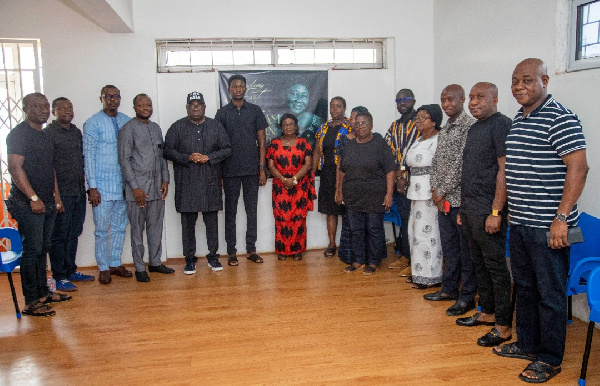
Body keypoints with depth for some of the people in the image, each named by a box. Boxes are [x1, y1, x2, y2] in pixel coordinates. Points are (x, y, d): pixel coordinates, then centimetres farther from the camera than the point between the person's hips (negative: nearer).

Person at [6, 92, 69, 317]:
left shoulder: (44, 136, 17)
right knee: (32, 250, -5)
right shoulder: (18, 134, -9)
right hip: (28, 204, -8)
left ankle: (43, 292, 24)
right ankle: (31, 302, 1)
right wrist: (33, 198, -21)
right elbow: (15, 168, -17)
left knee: (43, 248, 14)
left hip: (47, 204, 8)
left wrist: (56, 197, 18)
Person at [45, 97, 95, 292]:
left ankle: (71, 271, 26)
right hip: (61, 193, -7)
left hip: (79, 192, 7)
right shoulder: (48, 133, -7)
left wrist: (84, 185, 14)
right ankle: (59, 277, 9)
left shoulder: (77, 132, 14)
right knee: (59, 236, 1)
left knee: (74, 234, 14)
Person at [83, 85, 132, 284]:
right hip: (102, 185, -4)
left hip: (123, 183, 5)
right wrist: (92, 187, -11)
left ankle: (115, 264, 26)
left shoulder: (126, 121, 7)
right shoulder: (93, 123, -5)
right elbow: (89, 155, -7)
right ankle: (103, 268, 16)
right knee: (102, 229, 2)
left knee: (120, 226, 13)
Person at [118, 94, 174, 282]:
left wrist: (165, 180, 7)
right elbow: (124, 159, -10)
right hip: (138, 186, -6)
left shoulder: (156, 128, 15)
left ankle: (155, 262, 23)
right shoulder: (128, 129, -5)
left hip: (157, 186, 6)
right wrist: (135, 187, -14)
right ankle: (139, 268, 11)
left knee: (156, 226, 11)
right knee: (137, 228, 2)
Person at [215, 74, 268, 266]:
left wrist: (262, 168, -1)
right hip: (230, 170, -1)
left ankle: (251, 249, 17)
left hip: (252, 169, 1)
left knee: (252, 210, 7)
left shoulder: (255, 110, 6)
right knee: (230, 211, 5)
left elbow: (261, 141, 5)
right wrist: (218, 172, -2)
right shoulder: (222, 113, 4)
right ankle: (231, 252, 13)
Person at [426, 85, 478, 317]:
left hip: (460, 199, -8)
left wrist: (443, 192, -13)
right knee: (449, 247, 17)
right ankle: (449, 289, 29)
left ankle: (467, 297, 11)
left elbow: (461, 164, -17)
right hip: (442, 199, 8)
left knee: (466, 249, 1)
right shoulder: (444, 129, 16)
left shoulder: (470, 126, -11)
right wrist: (435, 190, 2)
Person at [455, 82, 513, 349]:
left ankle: (504, 325, 7)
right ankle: (487, 312, 28)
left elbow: (504, 170, -17)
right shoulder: (475, 128, 18)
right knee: (479, 263, 15)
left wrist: (496, 212, -21)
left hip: (488, 211, -9)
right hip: (469, 208, 9)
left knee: (495, 265, -2)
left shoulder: (501, 125, -10)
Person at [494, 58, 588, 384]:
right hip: (520, 222, 9)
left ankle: (549, 358, 19)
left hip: (547, 225, -8)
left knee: (550, 293, 4)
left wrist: (561, 218, -22)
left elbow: (578, 168, -18)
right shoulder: (517, 120, 13)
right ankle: (527, 344, 34)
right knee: (524, 286, 19)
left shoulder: (560, 119, -12)